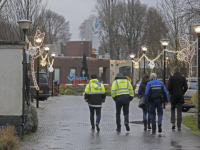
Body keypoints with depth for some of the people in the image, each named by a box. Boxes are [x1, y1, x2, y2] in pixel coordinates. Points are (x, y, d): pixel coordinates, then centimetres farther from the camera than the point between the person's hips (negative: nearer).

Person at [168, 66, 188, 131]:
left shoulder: (171, 78, -6)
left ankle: (173, 123, 0)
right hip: (180, 96, 1)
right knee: (179, 111, 4)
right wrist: (182, 93, 11)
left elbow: (169, 87, -10)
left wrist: (171, 93, 6)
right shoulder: (183, 78, 0)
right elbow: (186, 87, -2)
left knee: (172, 109, 17)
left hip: (173, 96, -1)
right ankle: (179, 126, 0)